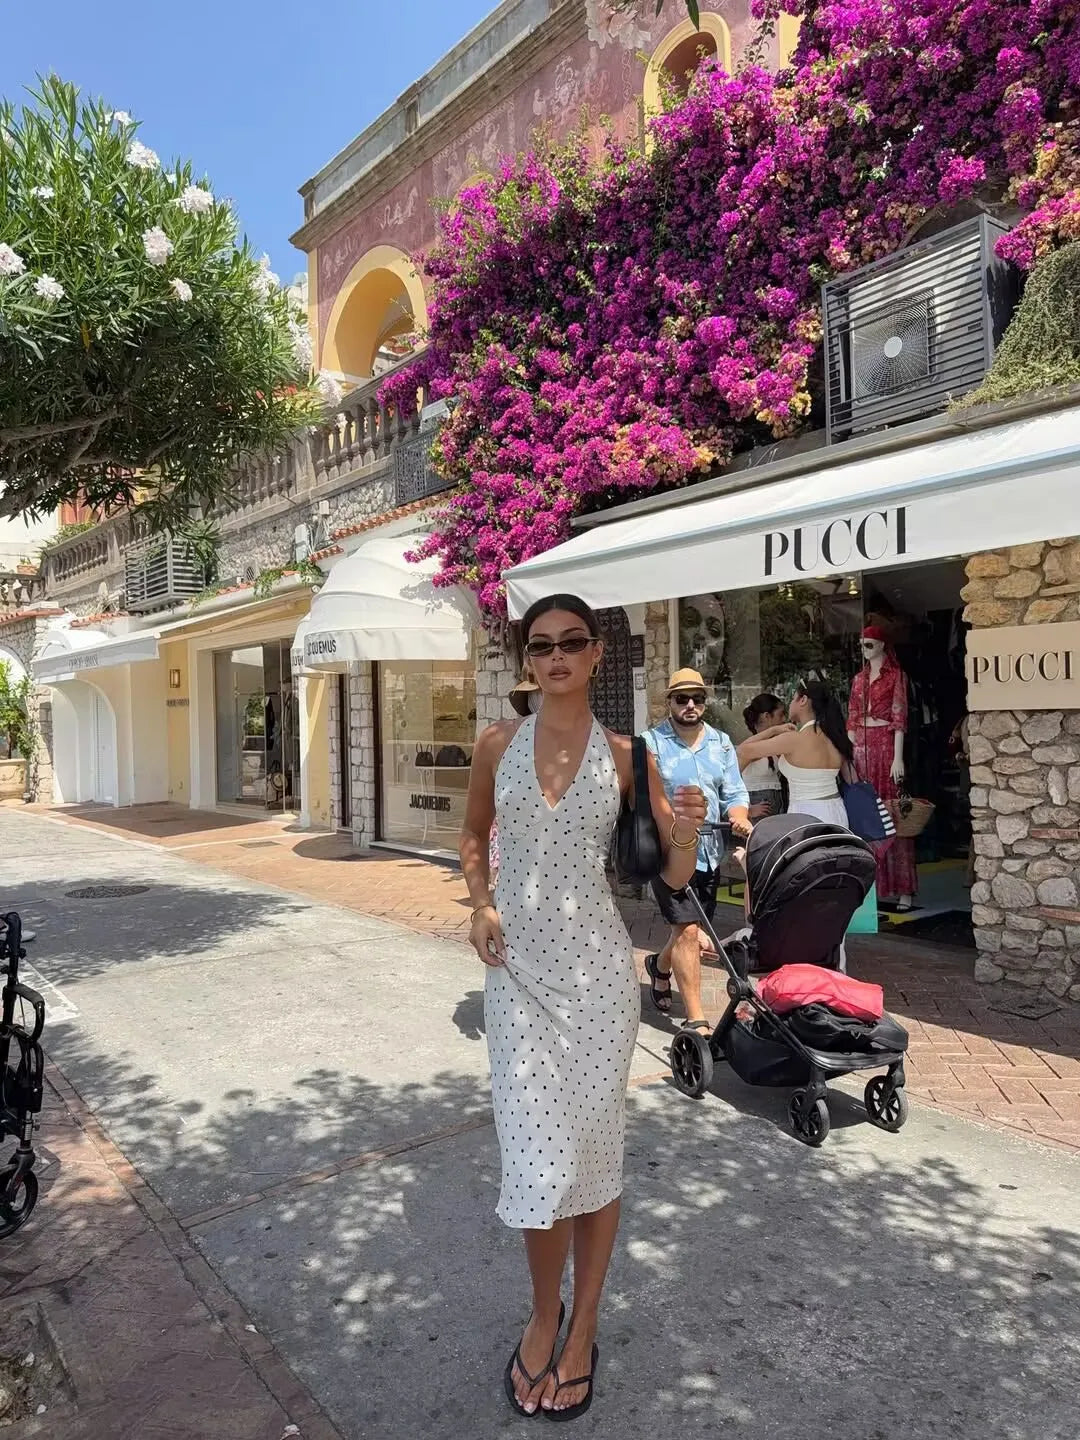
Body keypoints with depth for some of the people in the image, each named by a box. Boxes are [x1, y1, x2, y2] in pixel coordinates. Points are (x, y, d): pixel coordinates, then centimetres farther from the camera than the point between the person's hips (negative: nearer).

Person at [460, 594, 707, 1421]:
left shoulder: (624, 754, -4)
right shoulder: (498, 745, 0)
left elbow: (673, 876, -1)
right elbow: (474, 835, 15)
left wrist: (688, 829, -22)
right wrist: (480, 905, -2)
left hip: (597, 967, -1)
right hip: (518, 968, 1)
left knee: (595, 1150, 11)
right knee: (538, 1153, 6)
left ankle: (583, 1330, 35)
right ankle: (545, 1314, 35)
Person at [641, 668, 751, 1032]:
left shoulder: (721, 743, 11)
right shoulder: (651, 742, -4)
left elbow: (734, 793, 7)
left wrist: (739, 818, -14)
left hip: (709, 849, 5)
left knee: (690, 926, 16)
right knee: (688, 930, -8)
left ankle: (660, 966, 48)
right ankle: (695, 1020, 2)